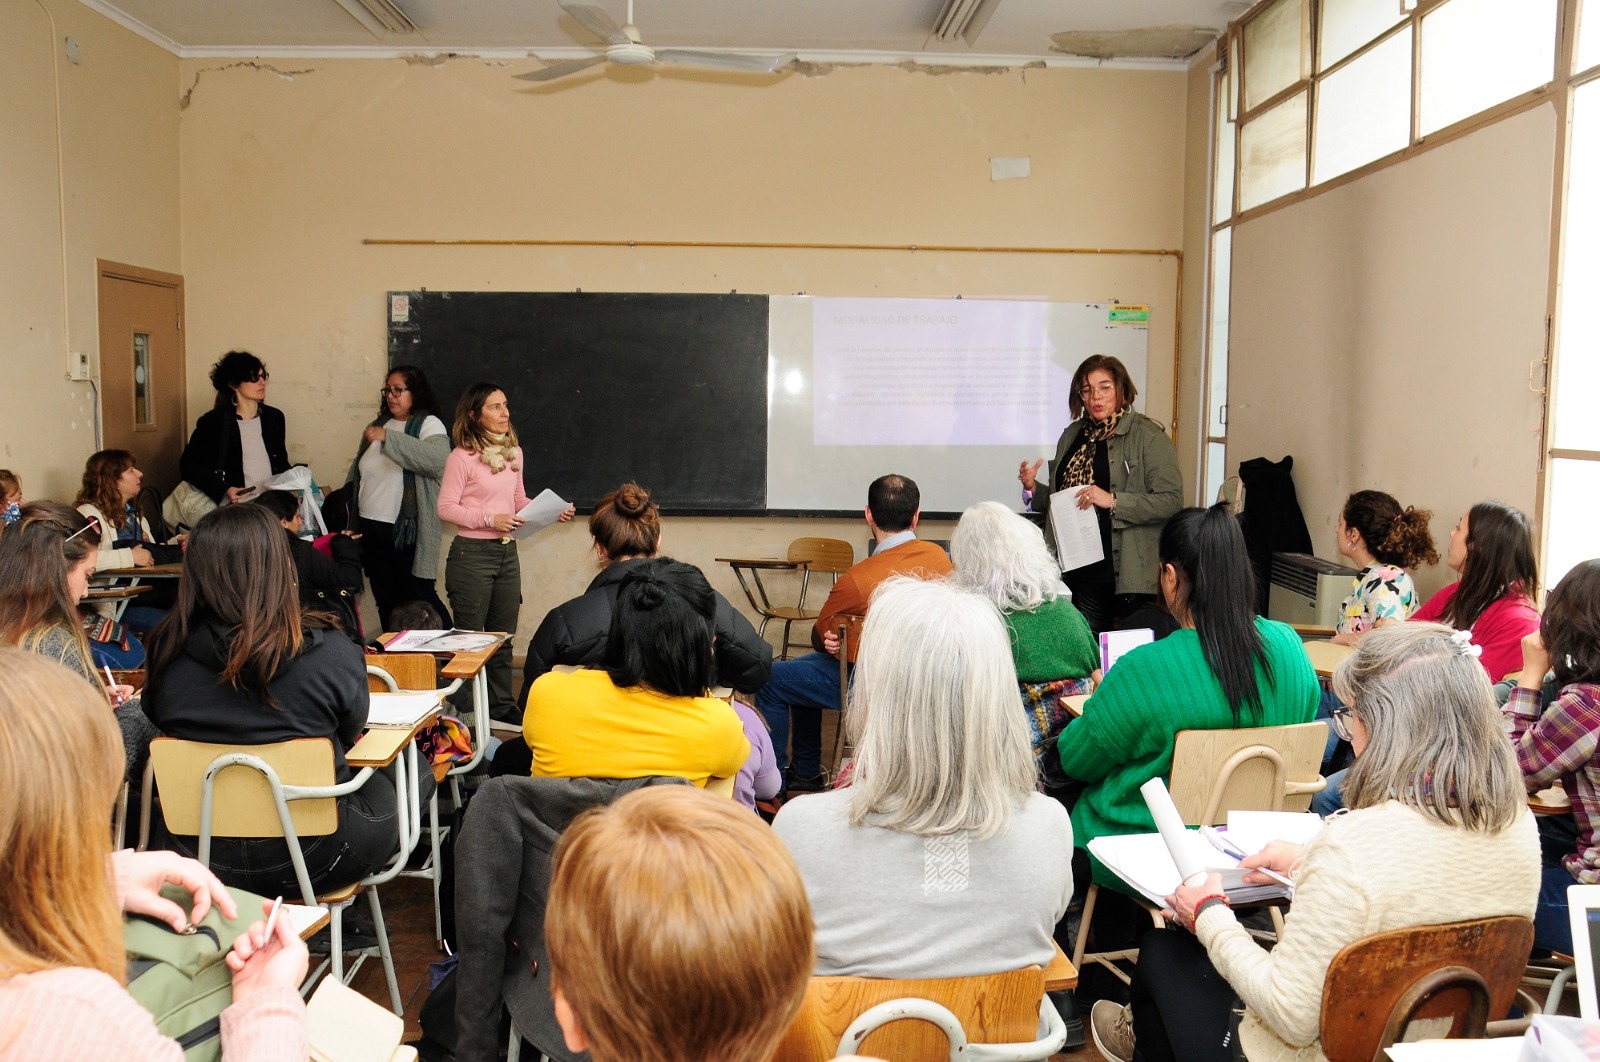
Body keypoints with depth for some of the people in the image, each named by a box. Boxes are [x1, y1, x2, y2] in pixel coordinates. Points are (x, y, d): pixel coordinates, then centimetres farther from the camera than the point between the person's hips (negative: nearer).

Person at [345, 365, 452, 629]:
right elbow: (356, 474, 21)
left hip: (407, 531, -7)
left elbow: (437, 460, -27)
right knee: (386, 601, 13)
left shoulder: (428, 425, -6)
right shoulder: (377, 425, 15)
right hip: (370, 528, 7)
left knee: (419, 596, -4)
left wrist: (388, 437, -27)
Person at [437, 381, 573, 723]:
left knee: (503, 635, 14)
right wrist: (490, 519, -20)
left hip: (507, 552, 6)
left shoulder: (514, 452, 9)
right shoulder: (461, 457, -11)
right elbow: (446, 508, -12)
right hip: (471, 554, -6)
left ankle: (502, 705, 26)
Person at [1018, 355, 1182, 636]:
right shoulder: (1072, 435, 15)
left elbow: (1171, 500, -13)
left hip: (1127, 571, -5)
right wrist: (1033, 488, 3)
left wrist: (1114, 501, -21)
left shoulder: (1149, 436, -4)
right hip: (1079, 571, 5)